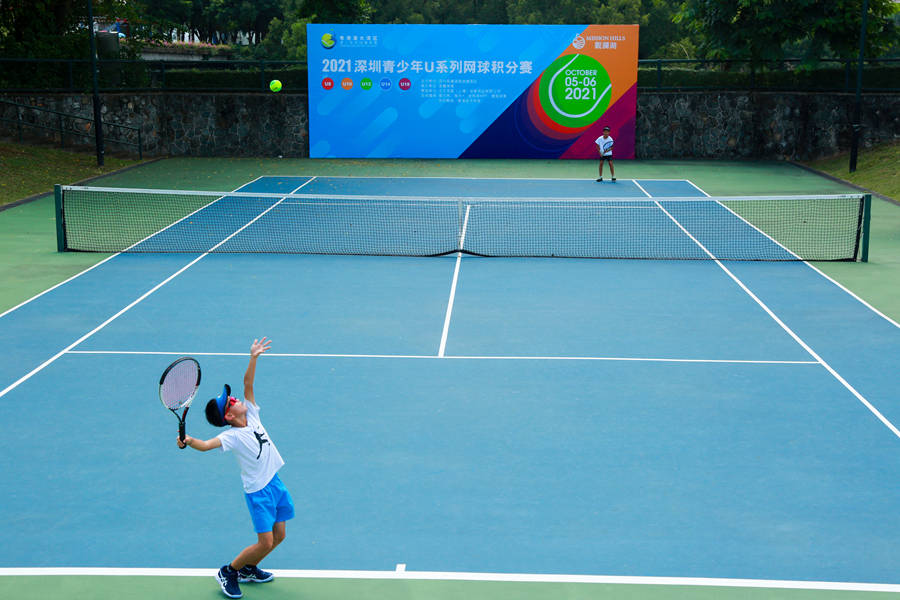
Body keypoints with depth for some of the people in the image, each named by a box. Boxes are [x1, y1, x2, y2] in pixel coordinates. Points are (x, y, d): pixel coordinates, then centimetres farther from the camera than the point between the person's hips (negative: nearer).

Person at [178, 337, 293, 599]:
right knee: (265, 542, -8)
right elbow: (206, 445, -35)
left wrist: (253, 358, -10)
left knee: (279, 536, 12)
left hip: (275, 482, 7)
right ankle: (228, 572, 14)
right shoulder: (232, 436, -19)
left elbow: (248, 383, -1)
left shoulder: (251, 415, 0)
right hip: (258, 491, -7)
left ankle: (248, 570, 33)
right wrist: (188, 441, -54)